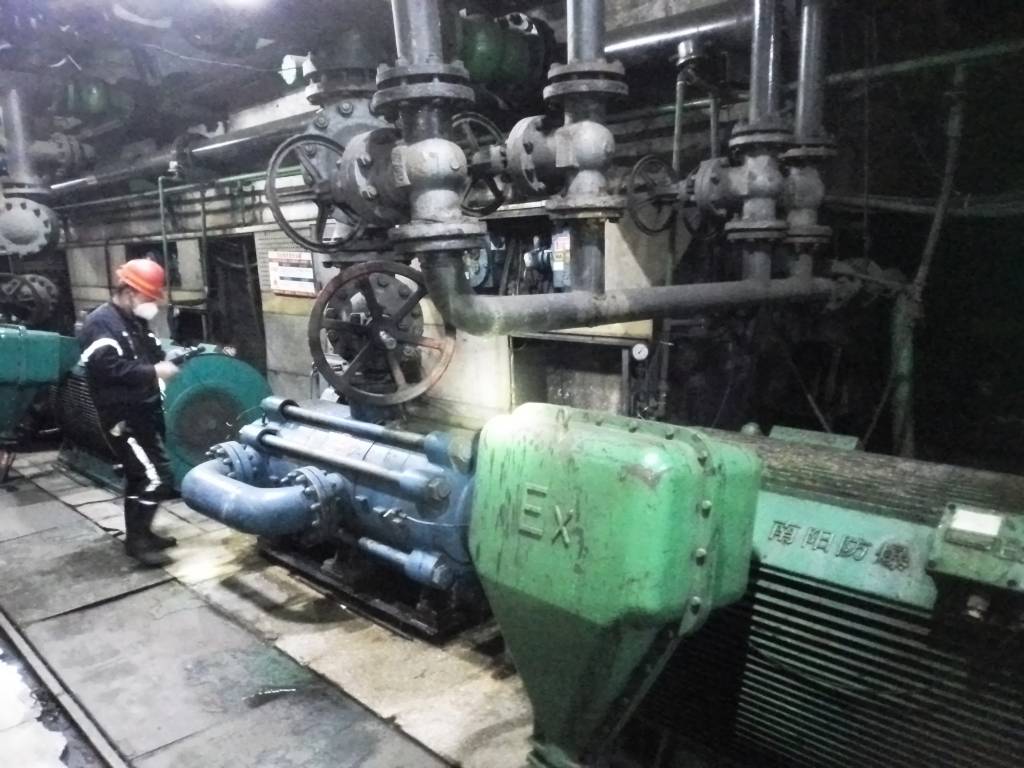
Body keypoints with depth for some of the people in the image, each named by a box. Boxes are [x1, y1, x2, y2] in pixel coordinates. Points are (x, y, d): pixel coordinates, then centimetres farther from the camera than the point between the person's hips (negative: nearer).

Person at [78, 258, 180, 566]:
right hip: (123, 416, -10)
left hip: (144, 411, 10)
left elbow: (153, 354, 24)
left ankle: (139, 533, 30)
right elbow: (109, 367, -28)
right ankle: (137, 539, 2)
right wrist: (154, 372, -26)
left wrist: (169, 361, 3)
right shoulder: (100, 323, -15)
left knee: (140, 474, 17)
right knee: (155, 476, -11)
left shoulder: (136, 322, 16)